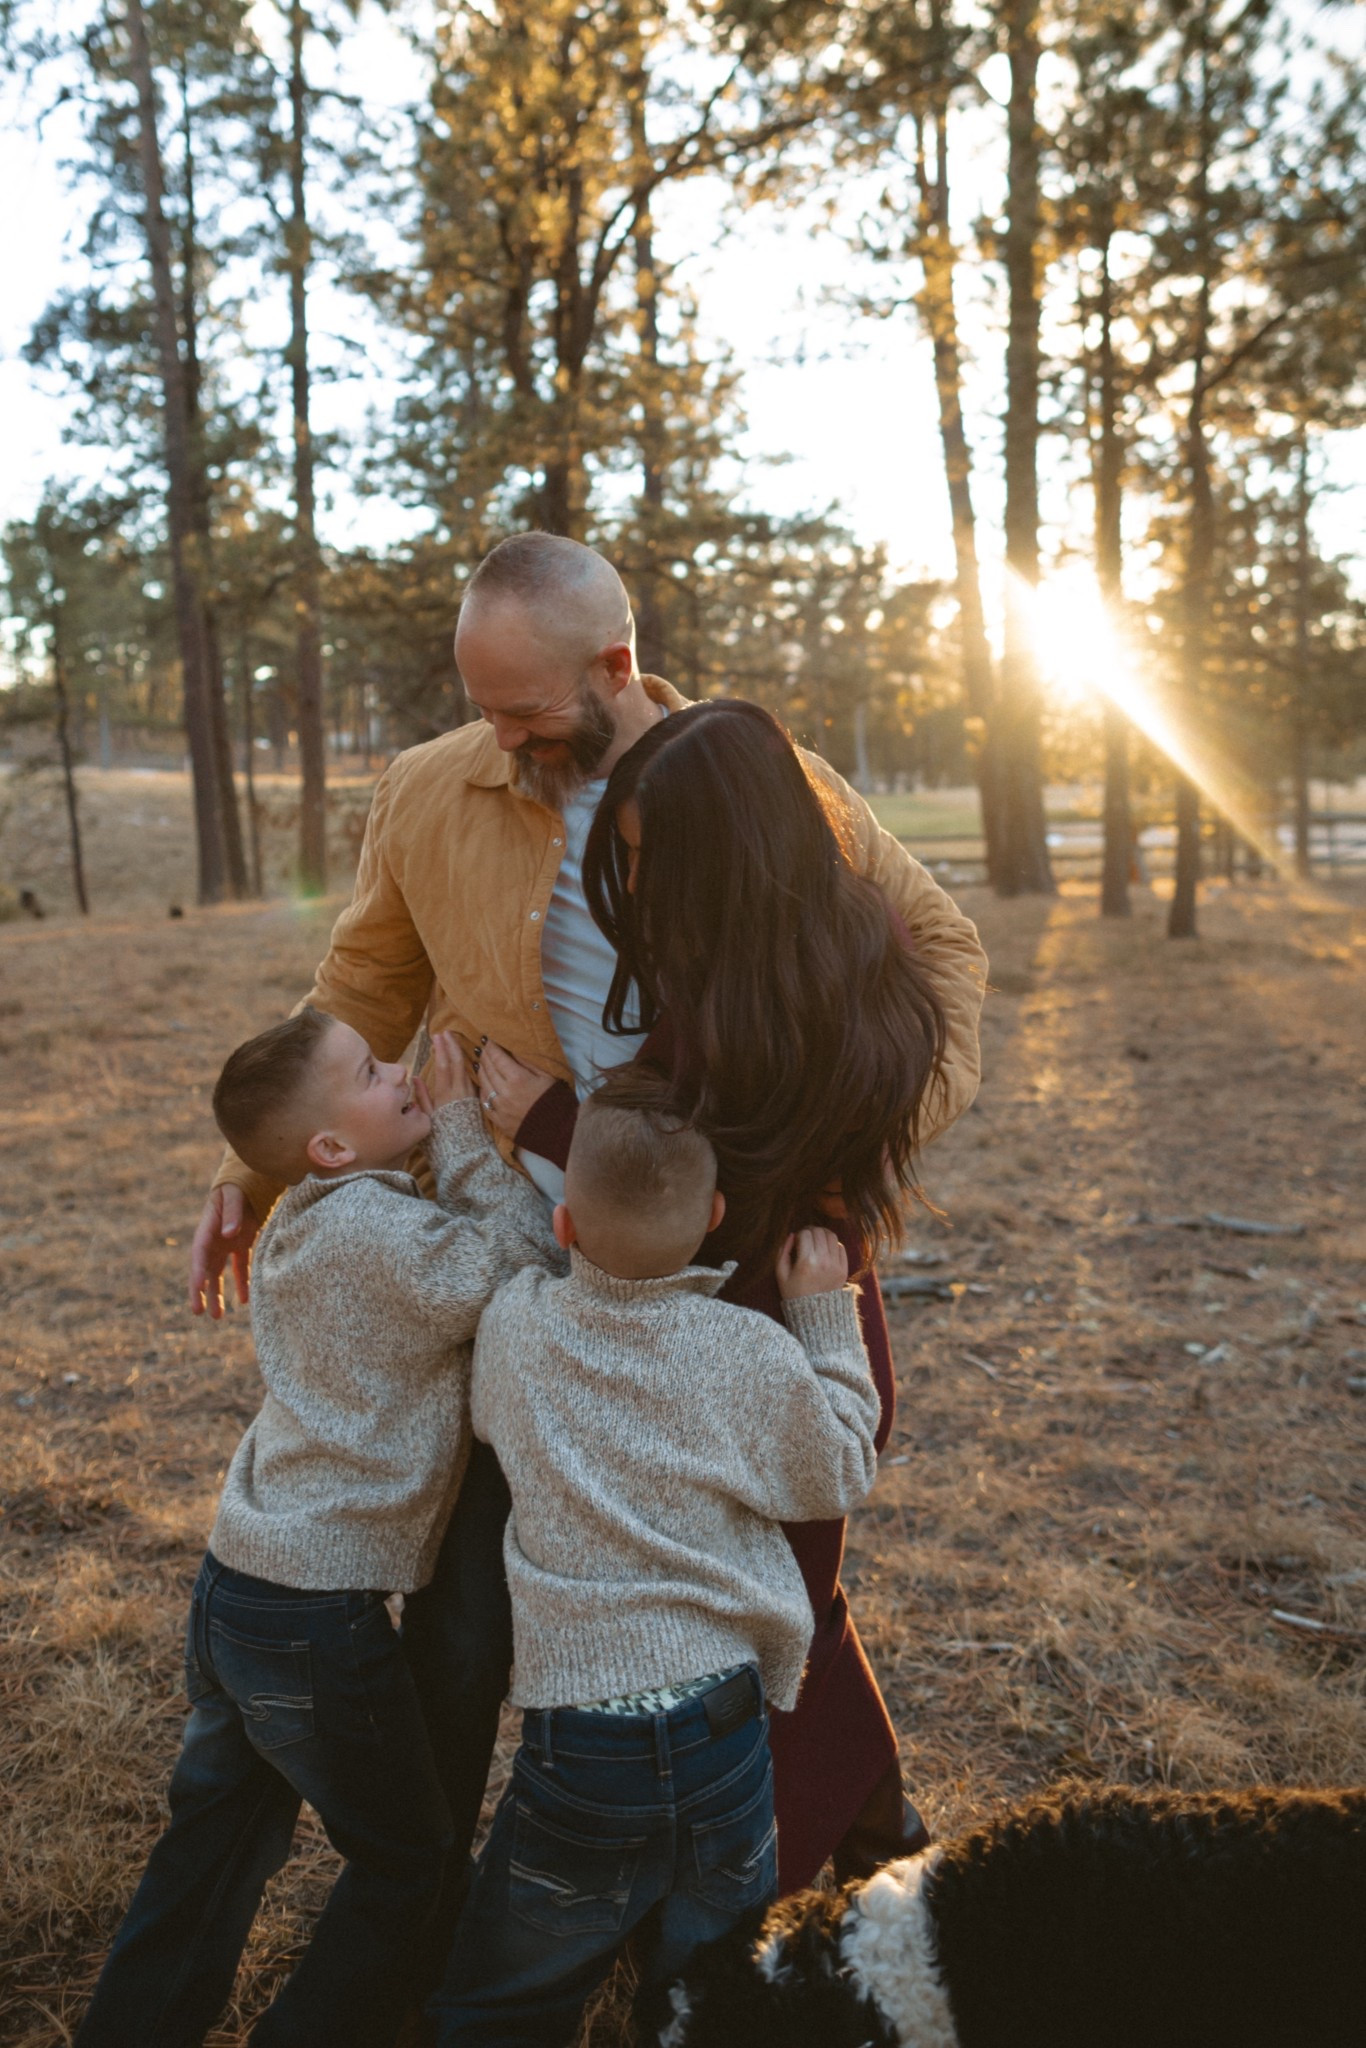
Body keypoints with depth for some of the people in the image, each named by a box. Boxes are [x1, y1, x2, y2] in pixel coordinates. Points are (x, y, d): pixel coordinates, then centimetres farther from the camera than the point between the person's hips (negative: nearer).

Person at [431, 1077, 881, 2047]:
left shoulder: (515, 1323, -7)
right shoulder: (751, 1356, -11)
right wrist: (827, 1315, 9)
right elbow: (841, 1475, 5)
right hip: (719, 1729, 0)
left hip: (572, 1741, 0)